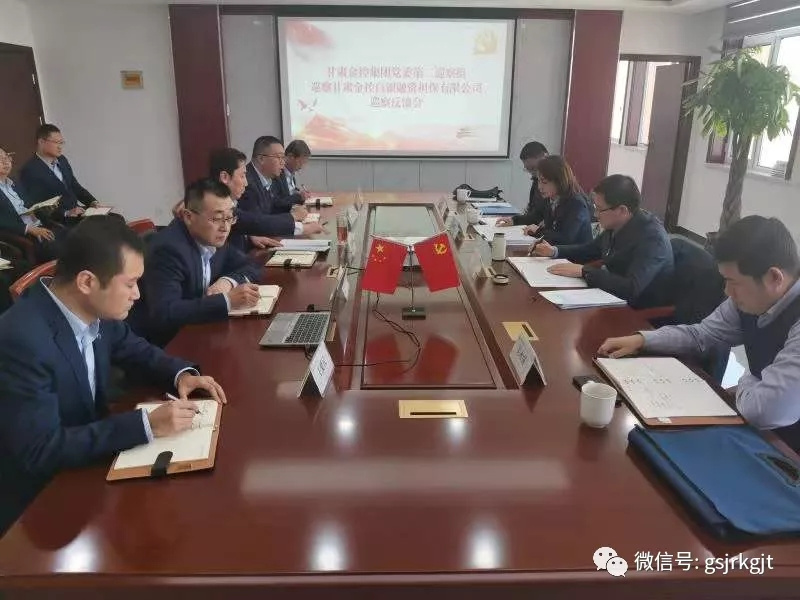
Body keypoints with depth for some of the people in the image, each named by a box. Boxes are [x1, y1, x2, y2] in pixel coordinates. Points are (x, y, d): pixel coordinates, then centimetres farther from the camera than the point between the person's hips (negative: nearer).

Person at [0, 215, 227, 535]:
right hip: (35, 500, -6)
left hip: (88, 460, 7)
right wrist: (147, 425, -30)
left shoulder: (95, 311, -9)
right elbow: (40, 450, -29)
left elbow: (135, 351, 10)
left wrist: (181, 374, -9)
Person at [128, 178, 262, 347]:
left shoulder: (212, 238, -1)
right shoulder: (169, 249, -23)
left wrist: (227, 281, -14)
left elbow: (251, 268, 7)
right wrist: (227, 301, -35)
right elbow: (163, 313, -33)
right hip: (161, 344, -7)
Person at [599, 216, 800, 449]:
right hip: (759, 429, 6)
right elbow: (701, 334, 8)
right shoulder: (754, 298, -6)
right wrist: (641, 339, -5)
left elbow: (763, 410, -35)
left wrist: (746, 383, -14)